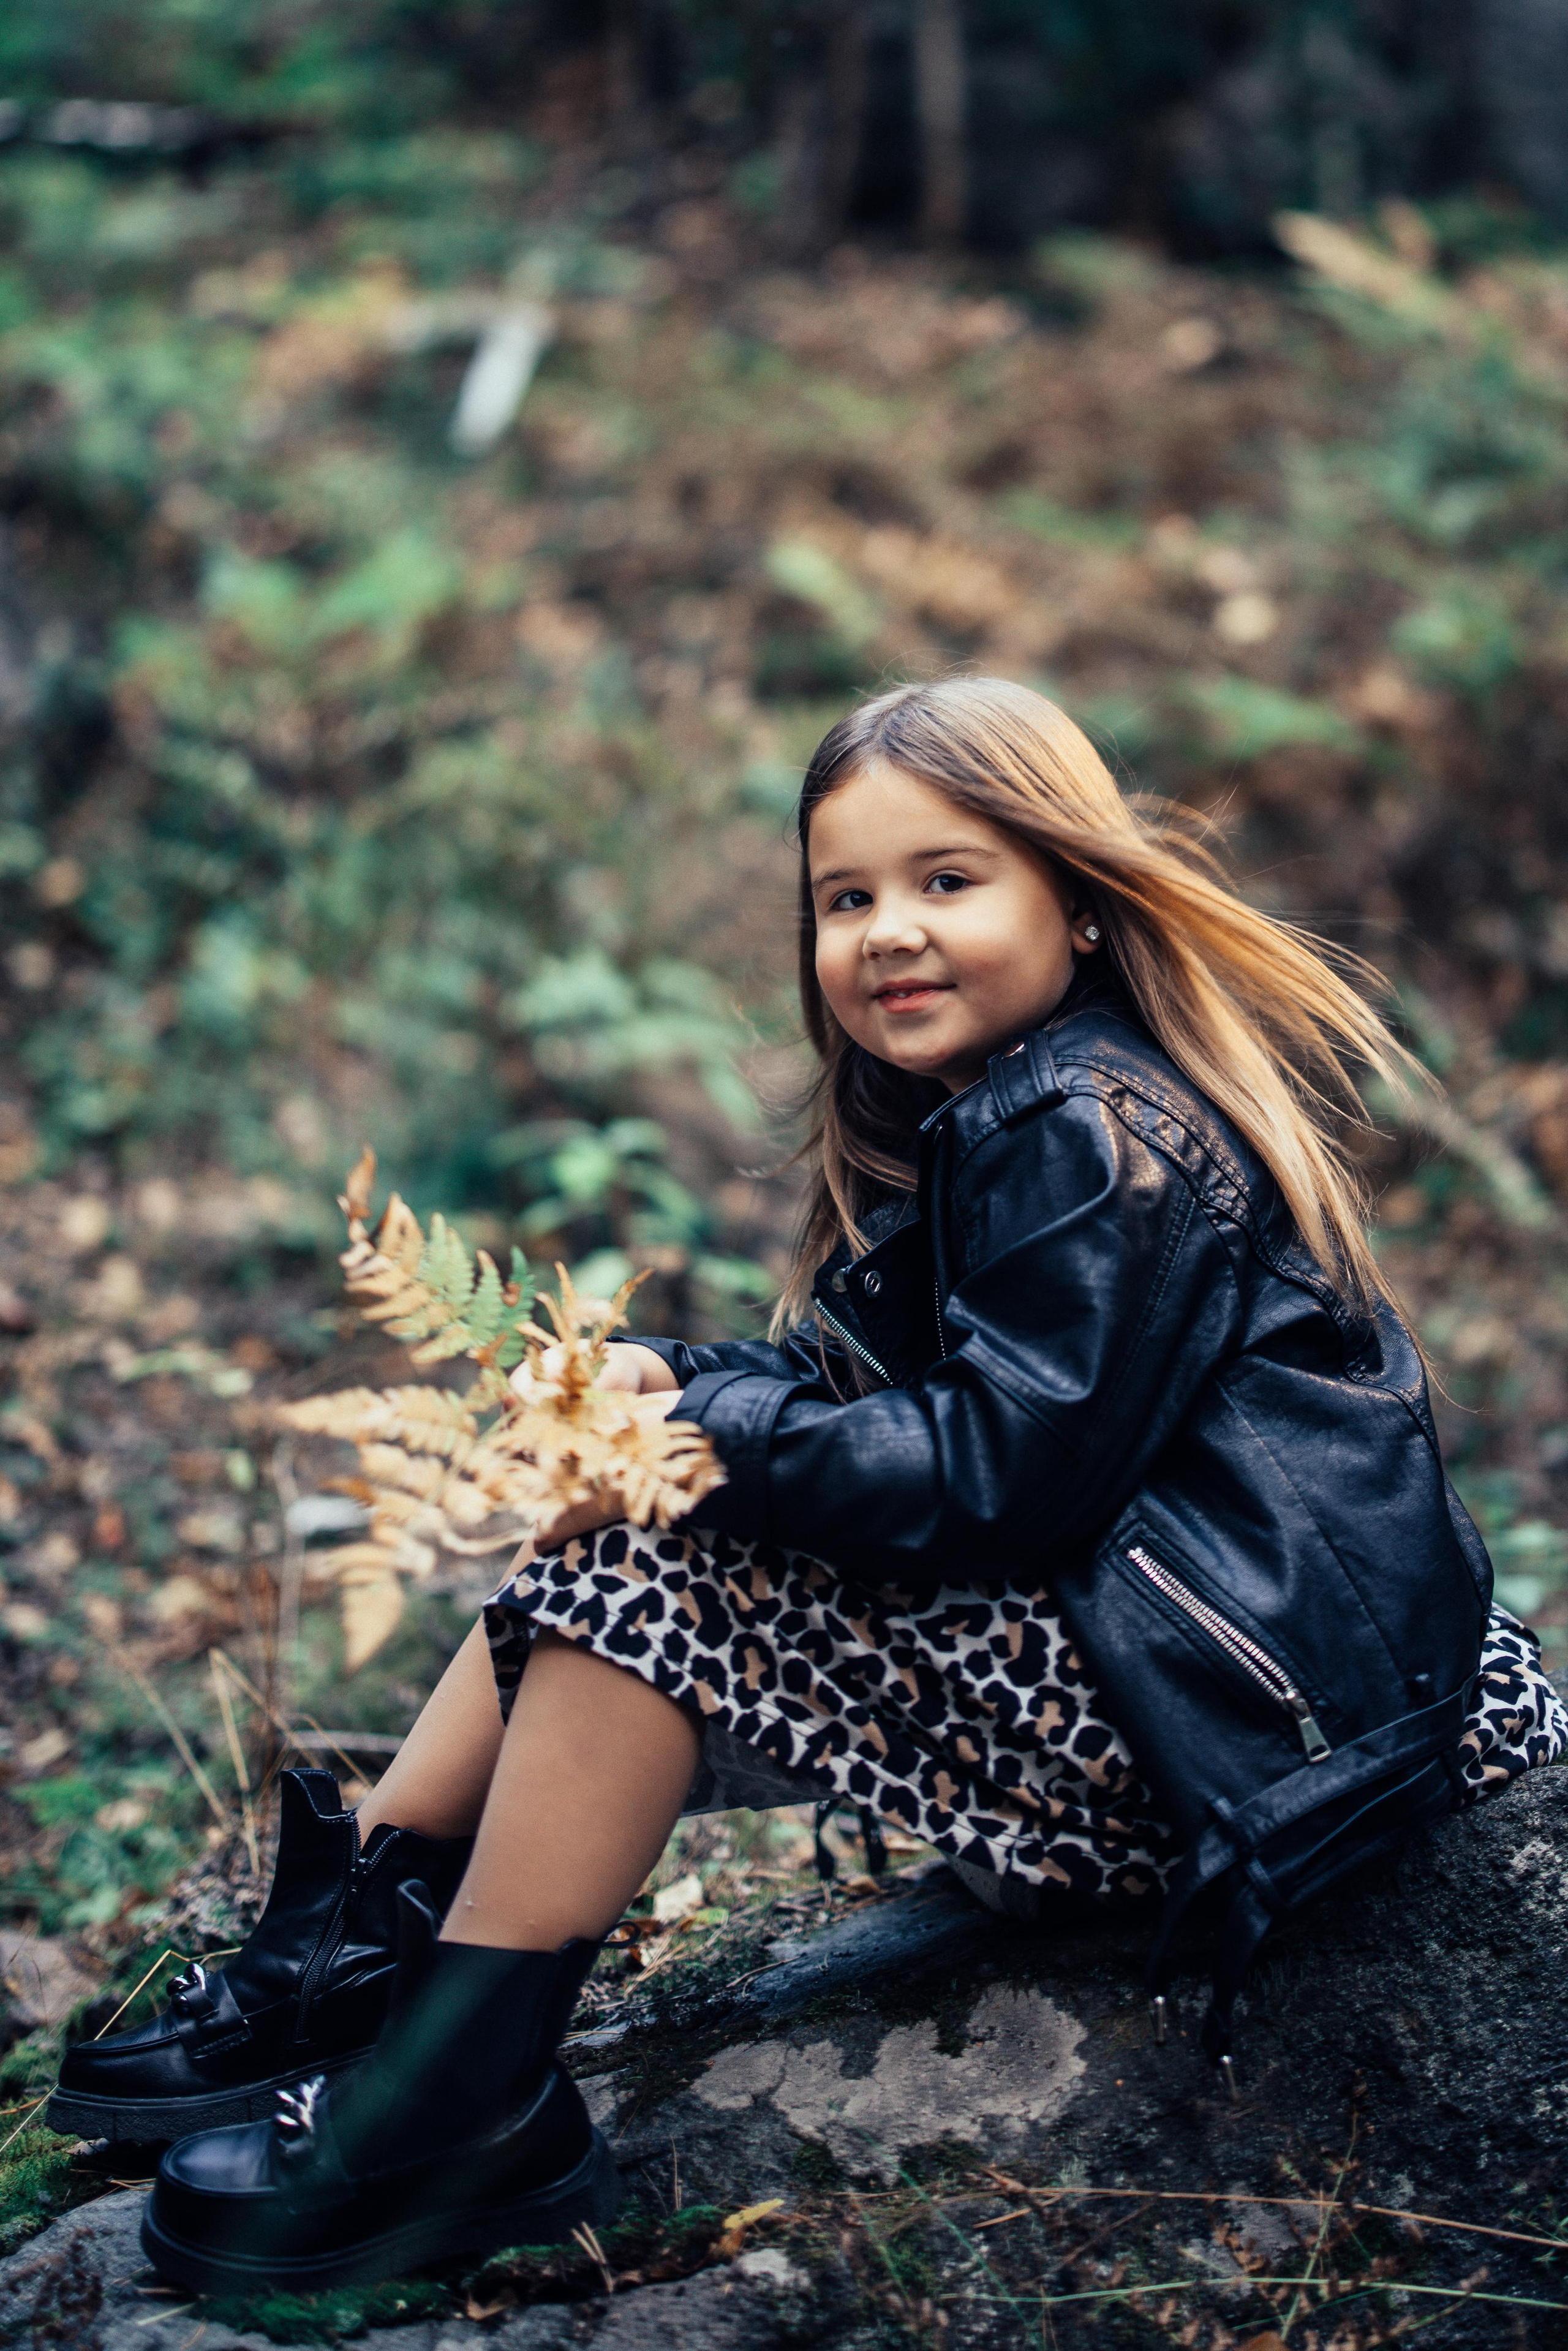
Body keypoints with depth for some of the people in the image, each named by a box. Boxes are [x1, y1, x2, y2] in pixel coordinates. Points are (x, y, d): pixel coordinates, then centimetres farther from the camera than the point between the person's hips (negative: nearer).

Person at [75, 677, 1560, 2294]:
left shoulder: (1102, 1139, -18)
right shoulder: (987, 1115, 14)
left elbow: (1003, 1473, -24)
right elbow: (864, 1372, 14)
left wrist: (700, 1436, -20)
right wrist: (666, 1379, -4)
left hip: (1214, 1703, -11)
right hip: (1098, 1606, 11)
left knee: (647, 1569, -18)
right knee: (614, 1510, 6)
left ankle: (462, 2112, -11)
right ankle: (351, 1940, 9)